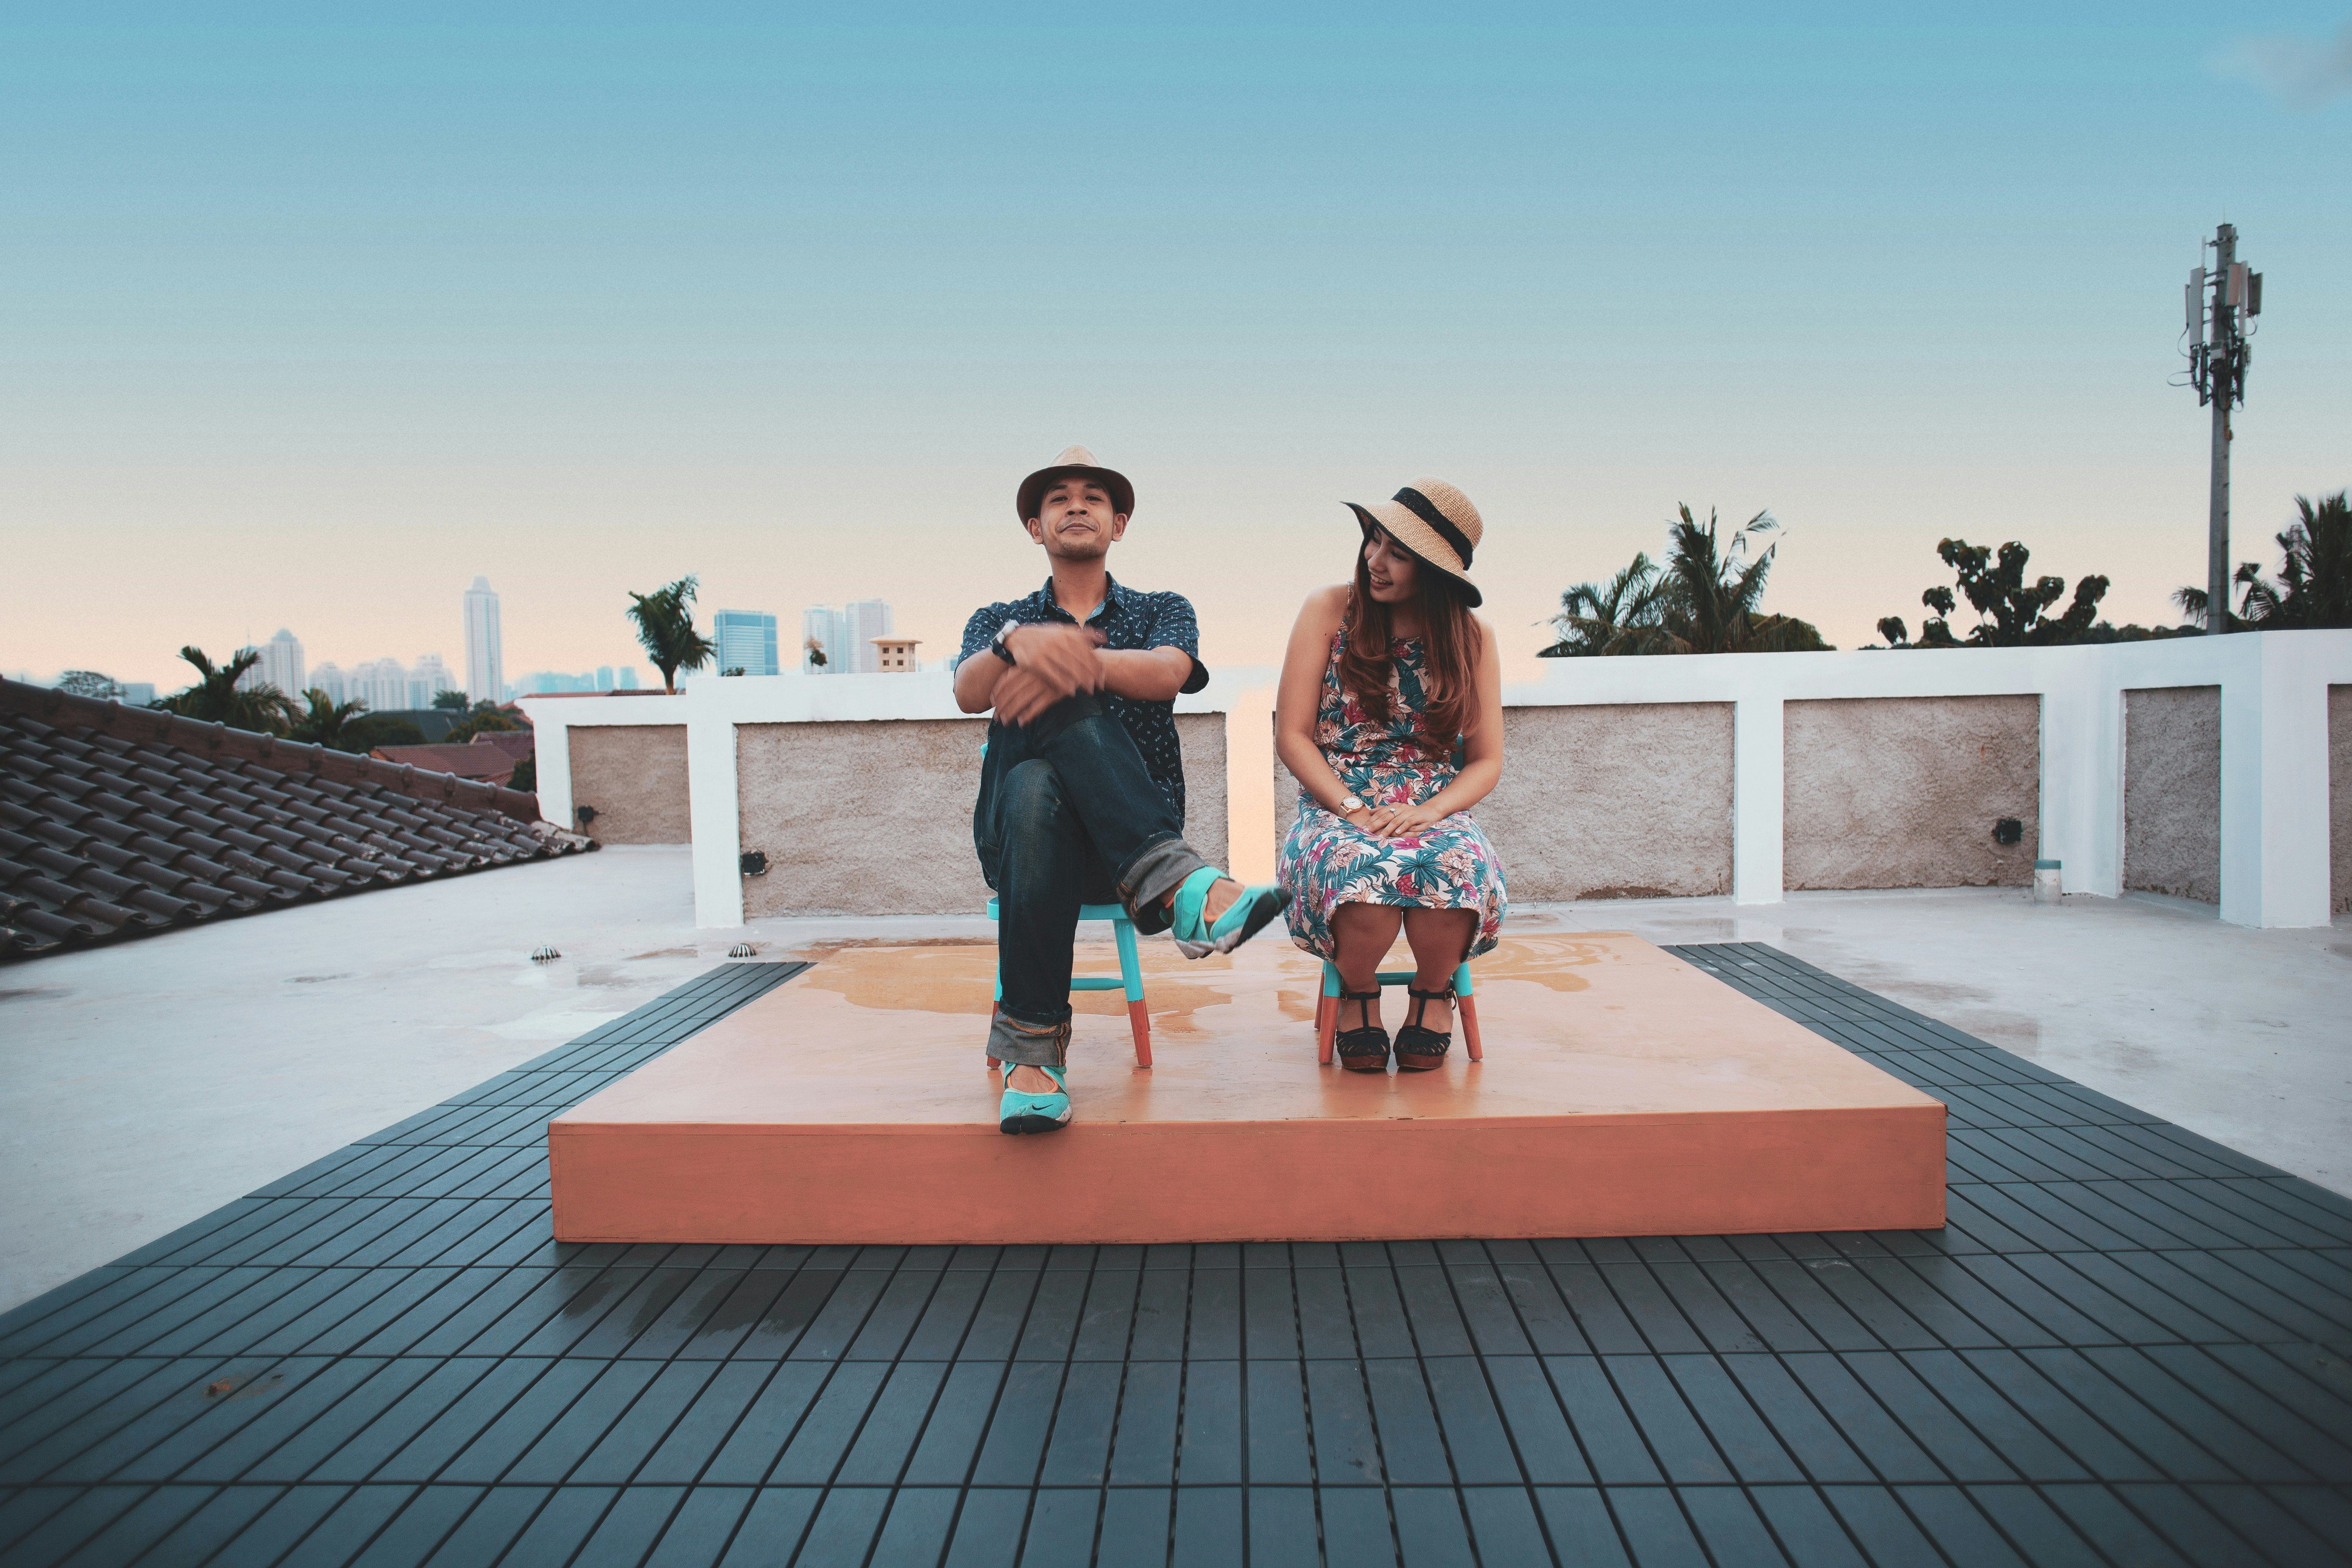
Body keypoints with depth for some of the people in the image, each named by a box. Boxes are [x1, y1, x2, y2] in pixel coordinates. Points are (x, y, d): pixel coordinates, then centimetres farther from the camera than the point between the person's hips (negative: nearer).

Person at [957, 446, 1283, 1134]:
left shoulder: (1162, 611, 16)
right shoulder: (998, 621, 18)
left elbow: (1168, 673, -11)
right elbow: (969, 694, -8)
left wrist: (1078, 662, -31)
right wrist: (1019, 643, -32)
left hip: (1124, 843, 0)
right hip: (1022, 834, 1)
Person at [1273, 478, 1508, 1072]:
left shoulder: (1472, 638, 7)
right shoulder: (1329, 610, 3)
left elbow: (1487, 761, 7)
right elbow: (1291, 736, 0)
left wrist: (1427, 812, -12)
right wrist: (1352, 810, -13)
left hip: (1436, 815, 1)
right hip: (1336, 811, -1)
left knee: (1454, 872, -36)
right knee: (1363, 876, -38)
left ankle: (1433, 991, -2)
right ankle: (1358, 992, -3)